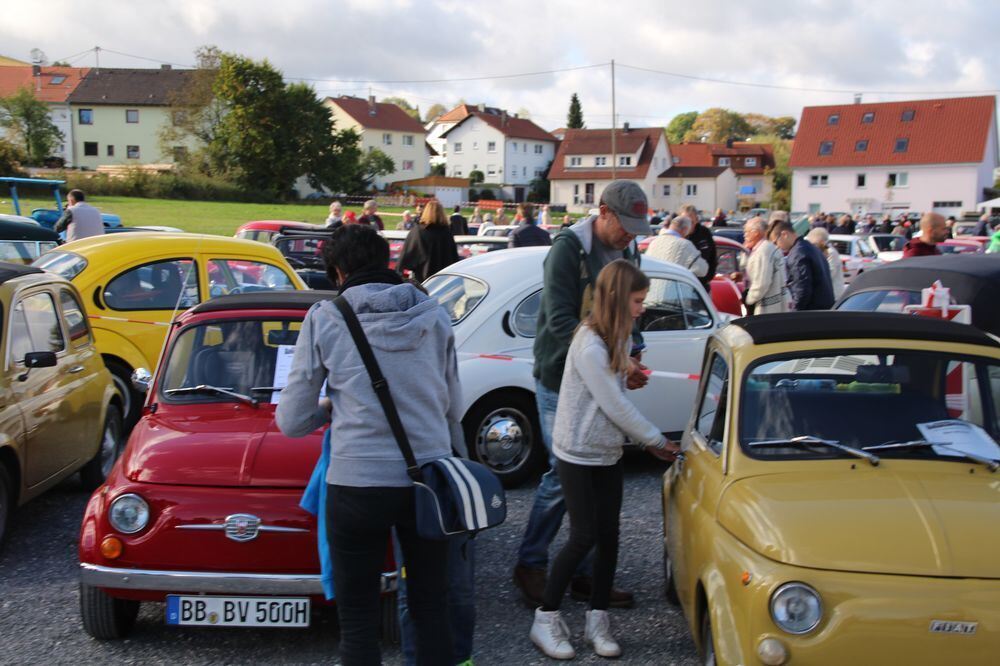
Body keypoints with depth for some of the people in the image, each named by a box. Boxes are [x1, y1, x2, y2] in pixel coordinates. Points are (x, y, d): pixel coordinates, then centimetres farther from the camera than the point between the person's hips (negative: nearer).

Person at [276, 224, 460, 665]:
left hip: (358, 482, -3)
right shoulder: (433, 316, 4)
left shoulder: (324, 319, -3)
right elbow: (453, 408, 9)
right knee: (431, 607, 17)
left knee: (358, 618, 11)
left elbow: (292, 421, -1)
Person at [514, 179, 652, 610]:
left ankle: (585, 574, 19)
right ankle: (529, 565, 14)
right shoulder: (569, 249, -14)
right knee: (564, 474, -5)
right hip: (561, 380, -6)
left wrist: (630, 356, -3)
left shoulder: (628, 253, 8)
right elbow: (560, 322, -20)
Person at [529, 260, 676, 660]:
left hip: (608, 454, 8)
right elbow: (615, 406, -19)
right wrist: (657, 439, -9)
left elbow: (618, 401, 8)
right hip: (578, 456, -8)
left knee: (608, 535, 7)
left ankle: (598, 620, 18)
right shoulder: (589, 346, -22)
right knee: (584, 536, -4)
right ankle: (546, 620, 10)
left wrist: (645, 441, 0)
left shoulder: (619, 338, 7)